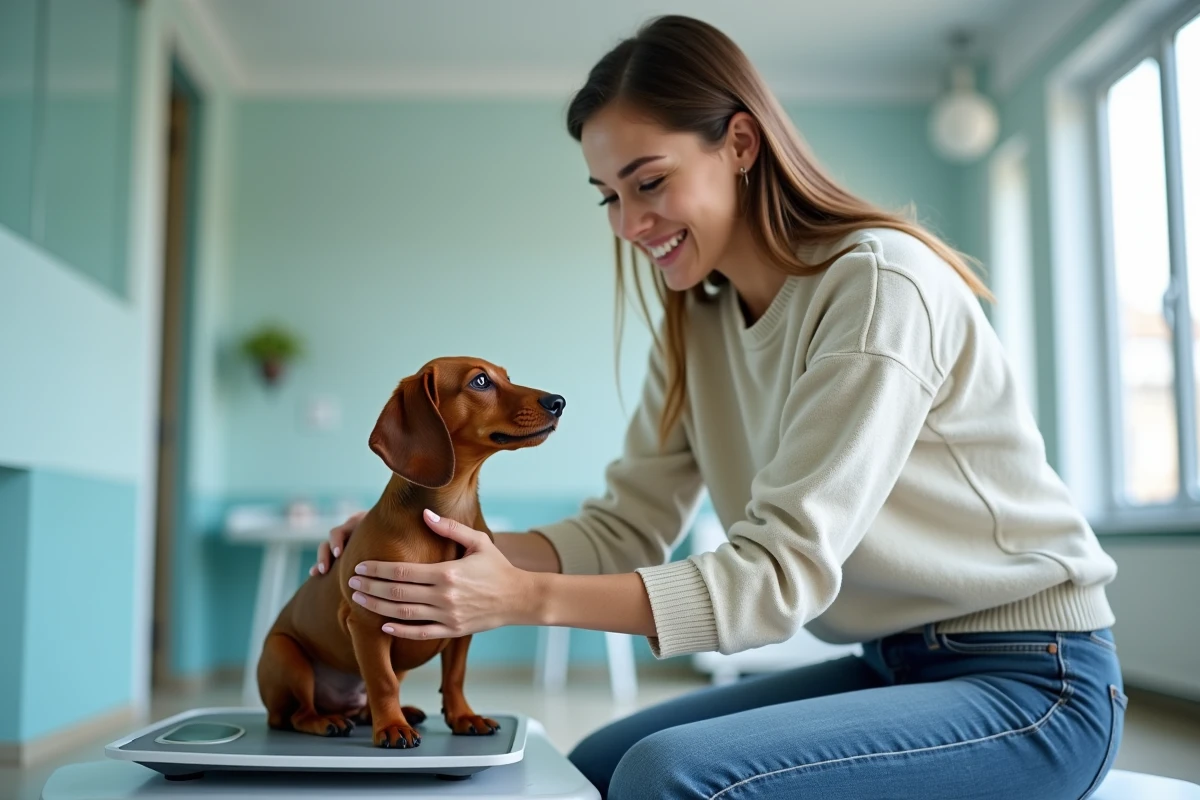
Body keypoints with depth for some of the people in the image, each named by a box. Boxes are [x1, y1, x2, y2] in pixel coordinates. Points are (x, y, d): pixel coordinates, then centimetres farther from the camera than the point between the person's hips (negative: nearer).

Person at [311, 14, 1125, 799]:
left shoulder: (878, 285, -21)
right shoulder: (696, 323, 4)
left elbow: (785, 570, -26)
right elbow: (627, 527, -1)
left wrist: (528, 598, -31)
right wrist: (447, 550, -15)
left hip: (1029, 679, -7)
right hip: (888, 665, 7)